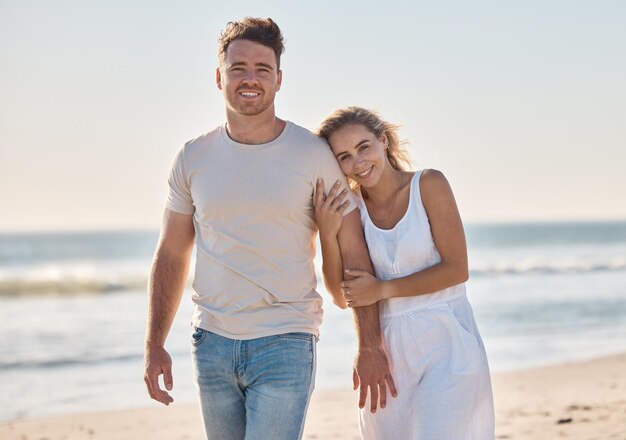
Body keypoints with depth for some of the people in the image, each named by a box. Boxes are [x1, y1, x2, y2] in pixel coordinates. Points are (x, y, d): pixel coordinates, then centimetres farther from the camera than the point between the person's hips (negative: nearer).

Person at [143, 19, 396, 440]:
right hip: (212, 342, 4)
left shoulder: (314, 155, -4)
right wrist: (154, 345, 6)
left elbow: (354, 254, -3)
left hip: (285, 342, -4)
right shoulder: (193, 159, 4)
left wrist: (370, 345, -7)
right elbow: (171, 256, 11)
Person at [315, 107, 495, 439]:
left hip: (445, 343, -4)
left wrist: (383, 289, -13)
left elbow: (456, 269, -10)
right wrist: (327, 236, -11)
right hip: (386, 352, 4)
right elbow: (343, 295, 3)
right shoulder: (350, 207, 4)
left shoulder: (428, 185, -5)